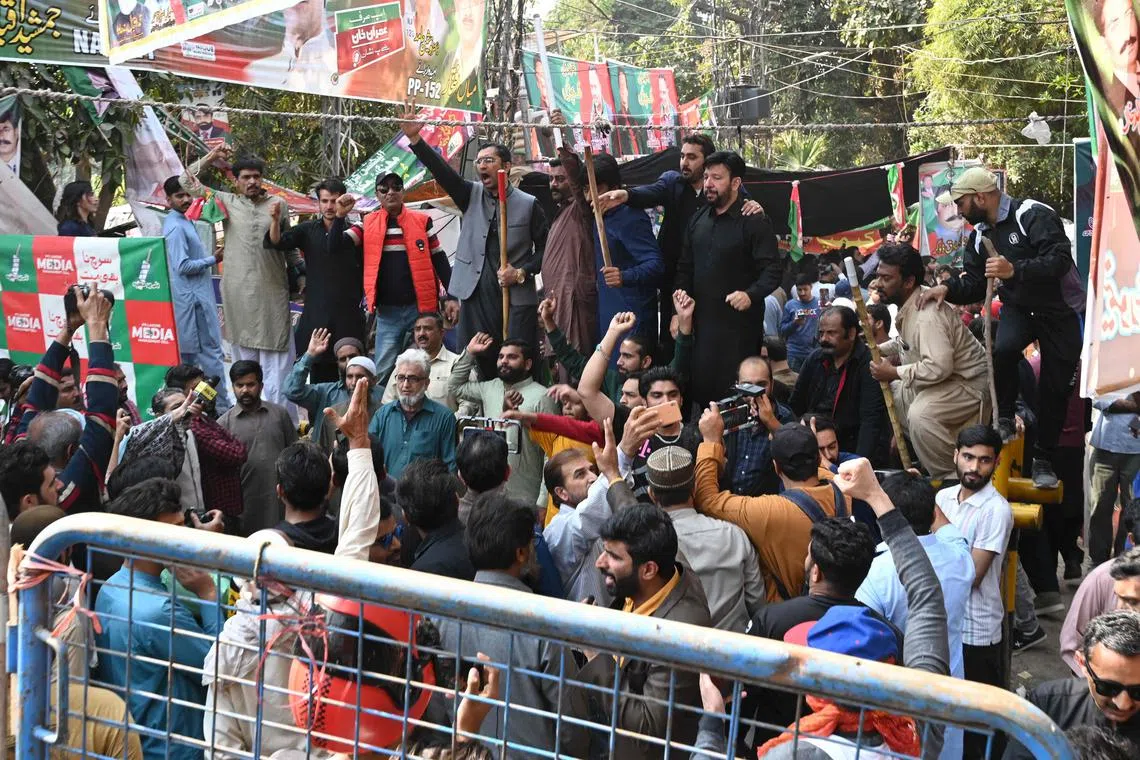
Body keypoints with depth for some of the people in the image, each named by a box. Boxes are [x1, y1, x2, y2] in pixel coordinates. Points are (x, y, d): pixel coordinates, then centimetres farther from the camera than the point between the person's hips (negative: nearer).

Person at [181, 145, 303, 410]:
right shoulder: (227, 202, 8)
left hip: (272, 289, 0)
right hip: (239, 291, 1)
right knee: (244, 356, 6)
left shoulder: (278, 204, 8)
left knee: (276, 357, -4)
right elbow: (186, 182, 10)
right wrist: (210, 157, 5)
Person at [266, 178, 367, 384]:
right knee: (319, 374, 5)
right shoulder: (308, 230, 10)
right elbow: (275, 243, -1)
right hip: (316, 314, 2)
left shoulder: (353, 230, 2)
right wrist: (275, 221, -19)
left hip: (347, 314, -2)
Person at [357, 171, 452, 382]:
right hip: (387, 310, 1)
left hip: (421, 307, 0)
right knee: (383, 373, 0)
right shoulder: (368, 223, 6)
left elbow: (439, 259, 5)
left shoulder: (422, 221, 3)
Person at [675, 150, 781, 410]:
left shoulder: (754, 221, -7)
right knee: (700, 388, 8)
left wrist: (751, 294, -29)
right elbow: (685, 268, 18)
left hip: (739, 322, -6)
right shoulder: (698, 219, 13)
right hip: (702, 321, 6)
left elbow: (773, 269, -12)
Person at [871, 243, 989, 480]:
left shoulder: (927, 316, -28)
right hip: (947, 380, 11)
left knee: (920, 414, -32)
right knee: (894, 391, 19)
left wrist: (894, 372, -25)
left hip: (971, 383, -11)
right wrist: (878, 349, 8)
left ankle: (950, 477, -15)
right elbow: (907, 341, 25)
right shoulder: (908, 306, 5)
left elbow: (939, 367, -37)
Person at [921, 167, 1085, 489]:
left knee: (1055, 387, 1)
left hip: (1060, 311, -4)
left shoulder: (1034, 216, -21)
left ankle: (1043, 460, 16)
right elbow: (974, 286, 4)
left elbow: (1060, 261, -32)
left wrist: (1014, 270, -42)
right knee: (1003, 348, -29)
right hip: (1019, 308, 5)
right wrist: (948, 288, -16)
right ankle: (1005, 420, -9)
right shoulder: (979, 235, 3)